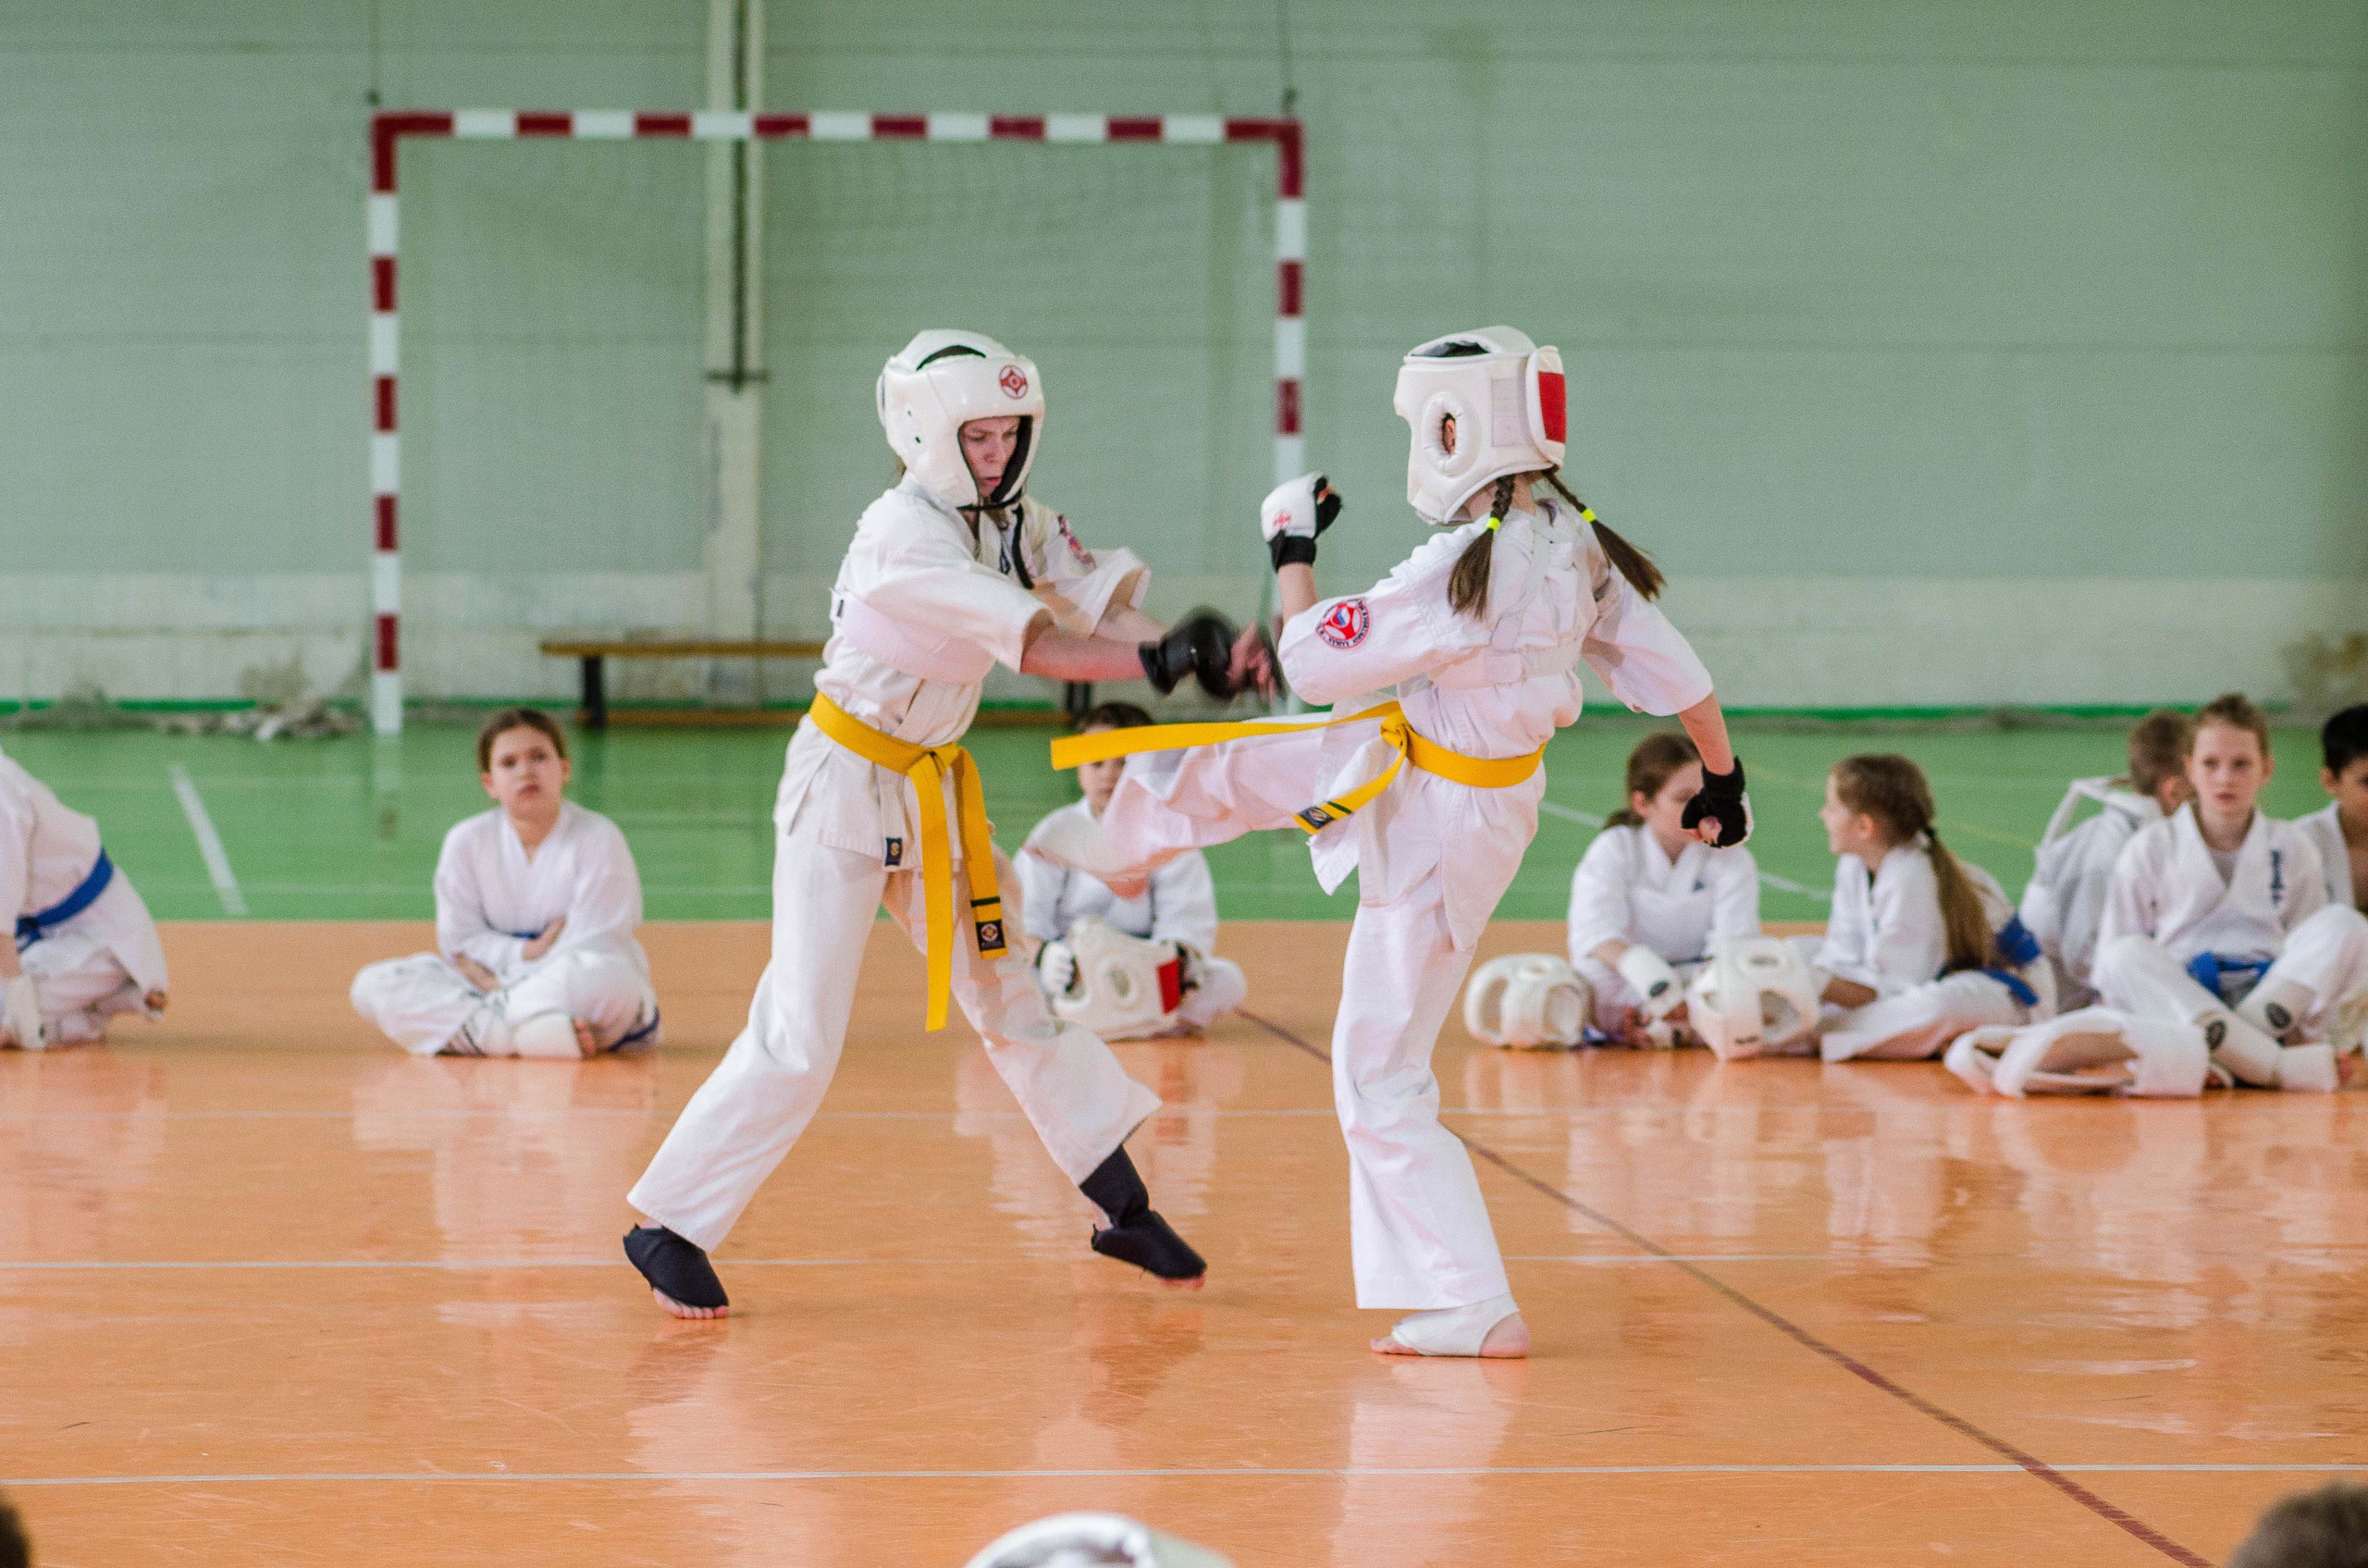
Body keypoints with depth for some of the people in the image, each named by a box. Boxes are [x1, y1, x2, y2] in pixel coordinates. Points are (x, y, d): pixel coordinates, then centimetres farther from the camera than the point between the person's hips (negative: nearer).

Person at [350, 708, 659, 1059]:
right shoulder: (467, 842, 1)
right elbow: (458, 940, 2)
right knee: (372, 985, -19)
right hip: (495, 981, 4)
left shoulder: (598, 839, -9)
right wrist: (524, 952, -16)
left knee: (607, 976, -41)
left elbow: (591, 948, -13)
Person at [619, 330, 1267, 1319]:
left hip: (932, 791, 8)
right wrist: (1160, 659, -40)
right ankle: (669, 1227, 1)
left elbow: (1102, 606, -10)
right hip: (844, 785, -8)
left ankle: (1125, 1211, 21)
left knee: (1015, 998, 13)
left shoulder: (1012, 522, 1)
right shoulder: (901, 534, -24)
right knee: (800, 1040, -10)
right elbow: (1032, 645, -32)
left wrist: (1206, 654, -28)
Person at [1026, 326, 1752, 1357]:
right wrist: (1723, 780, 14)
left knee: (1382, 1083, 2)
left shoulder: (1461, 572, -34)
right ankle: (1126, 842, 58)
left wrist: (1291, 552, -7)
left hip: (1437, 830, -9)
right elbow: (1676, 671, -2)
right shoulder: (1577, 547, -10)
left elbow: (1312, 663, -23)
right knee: (1222, 761, 24)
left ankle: (1474, 1310, 6)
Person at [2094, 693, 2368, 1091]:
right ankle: (2280, 1067, -49)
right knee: (2127, 956, -33)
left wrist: (2312, 1039, -1)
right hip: (2177, 1006, -1)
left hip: (2273, 1004, 1)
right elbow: (2114, 960, 7)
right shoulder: (2150, 851, 7)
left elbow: (2310, 959, 13)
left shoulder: (2293, 850, 12)